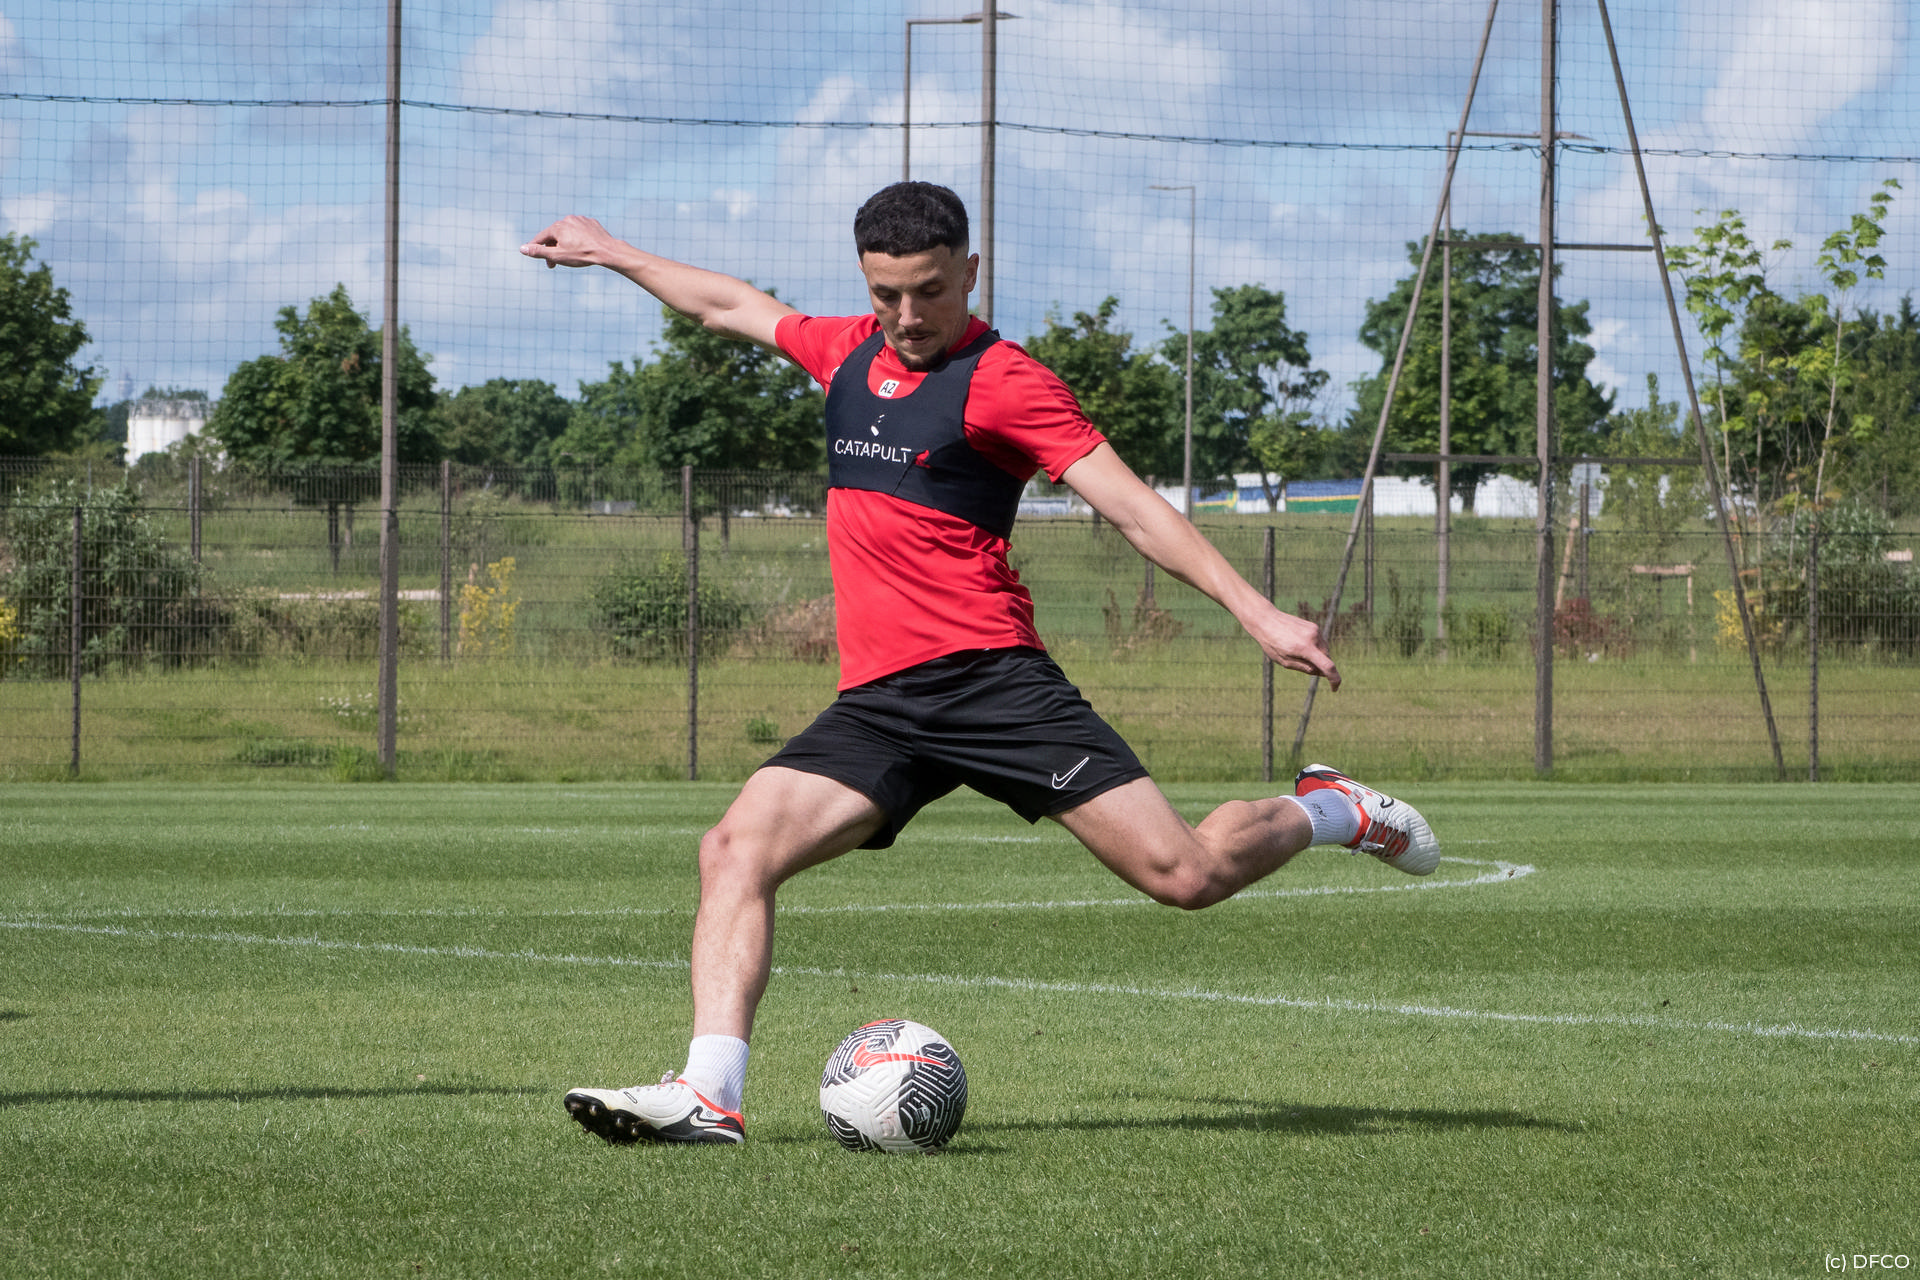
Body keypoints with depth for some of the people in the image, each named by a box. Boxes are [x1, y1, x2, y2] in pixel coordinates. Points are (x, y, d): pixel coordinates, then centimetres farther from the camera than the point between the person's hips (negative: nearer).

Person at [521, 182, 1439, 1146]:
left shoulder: (1002, 381, -4)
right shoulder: (848, 354, 15)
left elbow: (1130, 504, -8)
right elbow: (734, 307, 34)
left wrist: (1253, 610, -17)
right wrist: (614, 254, 45)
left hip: (987, 678, -6)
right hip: (875, 702, 6)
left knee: (1186, 875, -12)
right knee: (736, 850, -16)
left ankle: (1325, 813, 17)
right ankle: (709, 1095, -22)